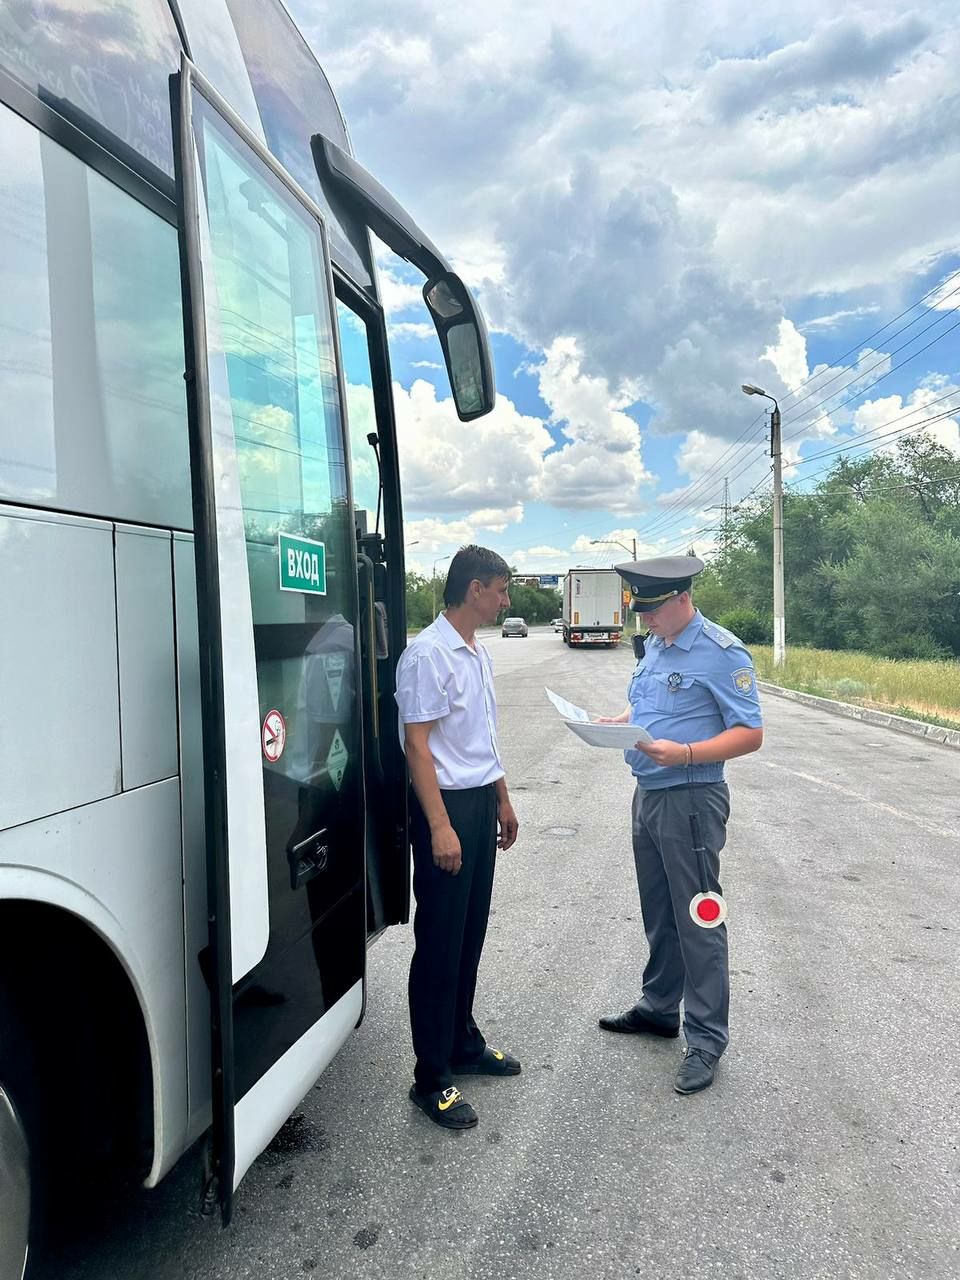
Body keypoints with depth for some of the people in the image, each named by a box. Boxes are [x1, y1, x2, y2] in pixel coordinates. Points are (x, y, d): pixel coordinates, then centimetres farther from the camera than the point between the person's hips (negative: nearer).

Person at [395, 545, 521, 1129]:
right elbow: (417, 745, -19)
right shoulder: (427, 654, -16)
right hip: (447, 804, -8)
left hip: (481, 802, 9)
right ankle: (432, 1078, 15)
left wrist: (503, 801, 21)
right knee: (440, 943, 1)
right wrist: (440, 826, -21)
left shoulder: (479, 653, 12)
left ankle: (464, 1043, 35)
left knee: (471, 933, 18)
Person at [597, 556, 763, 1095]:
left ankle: (706, 1040, 15)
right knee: (658, 914, 19)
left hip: (691, 801, -8)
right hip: (648, 795, 8)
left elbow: (750, 733, -16)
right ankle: (659, 1008, 36)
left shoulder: (722, 652, -15)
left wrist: (684, 754, -28)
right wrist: (617, 723, 2)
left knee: (697, 921, 1)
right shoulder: (654, 646, 11)